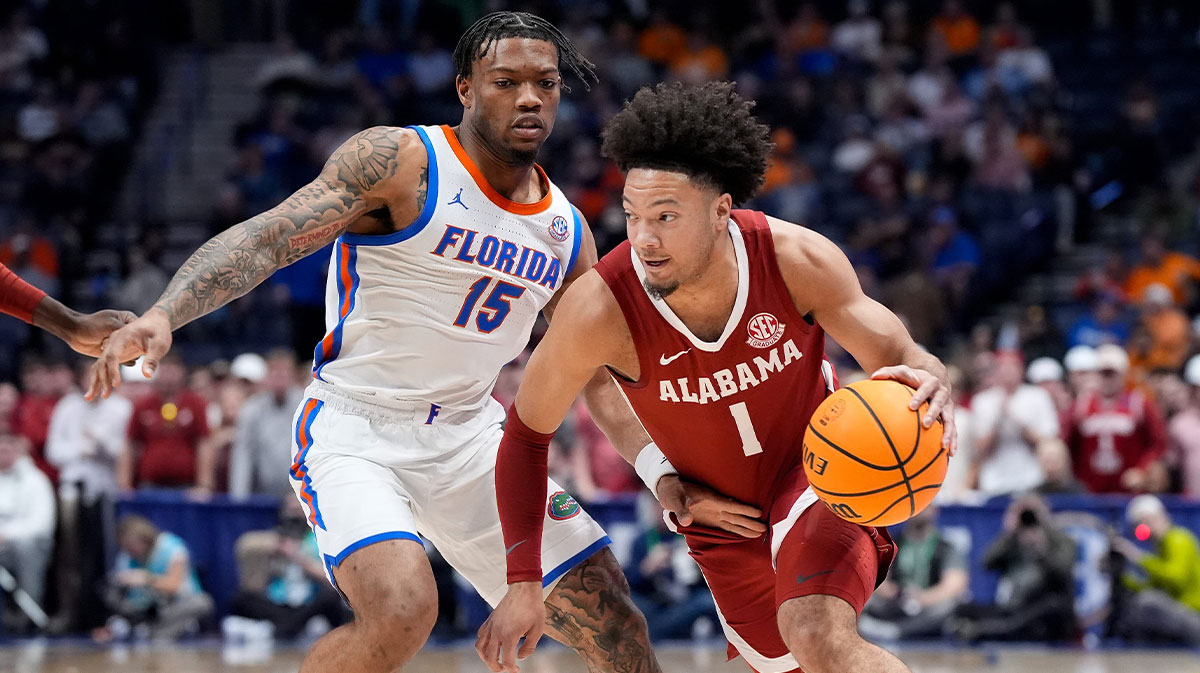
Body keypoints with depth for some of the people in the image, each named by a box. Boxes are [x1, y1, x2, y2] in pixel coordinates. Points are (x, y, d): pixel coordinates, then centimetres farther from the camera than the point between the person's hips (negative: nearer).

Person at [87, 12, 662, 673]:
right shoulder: (401, 161, -12)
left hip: (468, 436, 6)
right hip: (353, 427, -6)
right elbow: (265, 238, -21)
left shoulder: (567, 231, 6)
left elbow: (603, 385, 17)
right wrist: (163, 314, -38)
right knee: (402, 611, -31)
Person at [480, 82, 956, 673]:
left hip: (816, 471, -2)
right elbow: (528, 433, -13)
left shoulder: (797, 260, -26)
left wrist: (928, 382, -43)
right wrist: (522, 584, -15)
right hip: (722, 515, 2)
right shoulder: (600, 309, -28)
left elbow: (901, 357, -16)